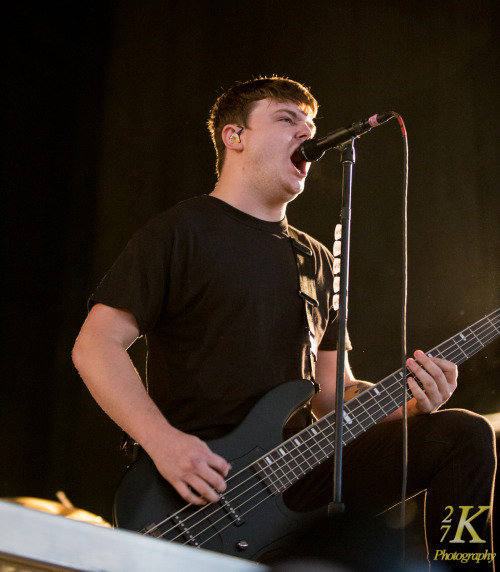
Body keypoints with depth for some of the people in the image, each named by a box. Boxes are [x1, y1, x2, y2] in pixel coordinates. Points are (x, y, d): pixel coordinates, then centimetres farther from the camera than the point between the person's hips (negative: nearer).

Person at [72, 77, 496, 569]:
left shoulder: (317, 259, 21)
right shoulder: (182, 232, 0)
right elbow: (95, 345, -6)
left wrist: (407, 405, 0)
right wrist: (163, 441, -20)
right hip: (203, 487, -6)